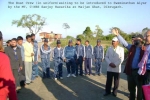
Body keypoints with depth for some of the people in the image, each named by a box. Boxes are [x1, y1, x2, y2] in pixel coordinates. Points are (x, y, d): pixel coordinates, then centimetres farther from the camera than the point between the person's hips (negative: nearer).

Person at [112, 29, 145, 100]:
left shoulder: (144, 49, -6)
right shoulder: (132, 47, 8)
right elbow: (124, 42, 1)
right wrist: (117, 35, -9)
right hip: (130, 71, 5)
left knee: (140, 89, 9)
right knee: (131, 88, 20)